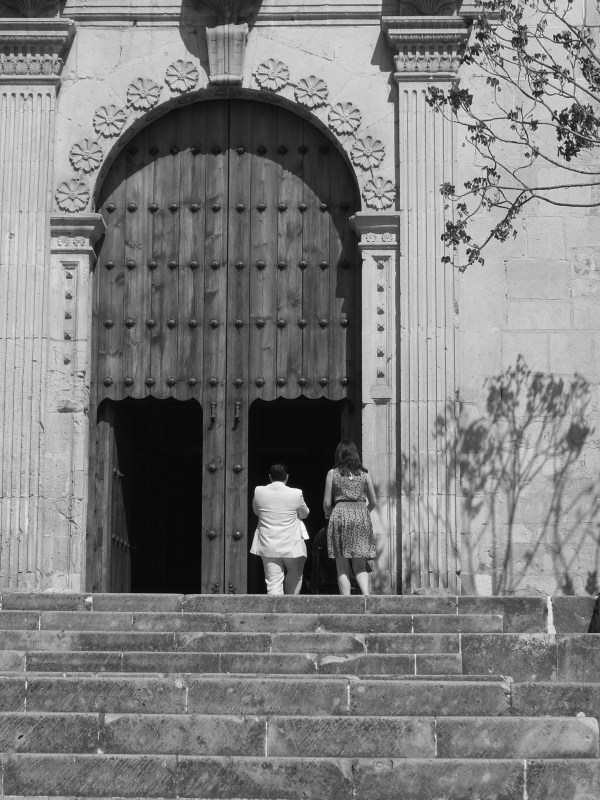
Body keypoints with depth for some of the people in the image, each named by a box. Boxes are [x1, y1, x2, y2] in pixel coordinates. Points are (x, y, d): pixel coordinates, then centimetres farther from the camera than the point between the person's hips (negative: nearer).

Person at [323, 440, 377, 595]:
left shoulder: (332, 473, 3)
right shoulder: (364, 474, 8)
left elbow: (327, 503, 2)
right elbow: (373, 502, 12)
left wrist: (328, 513, 24)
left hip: (340, 515, -2)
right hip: (361, 516, 2)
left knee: (342, 568, 2)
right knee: (360, 565, 6)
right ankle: (366, 594, -17)